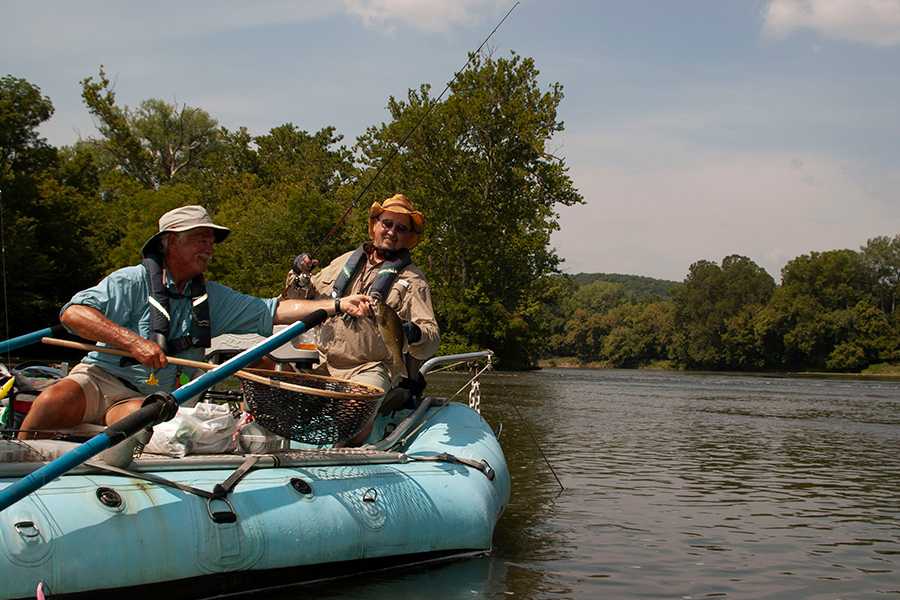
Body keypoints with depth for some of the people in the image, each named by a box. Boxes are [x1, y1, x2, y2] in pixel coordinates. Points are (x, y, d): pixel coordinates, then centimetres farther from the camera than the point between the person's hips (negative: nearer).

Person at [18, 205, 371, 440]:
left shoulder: (213, 298, 14)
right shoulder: (131, 282, -3)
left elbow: (274, 311, 9)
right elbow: (74, 313, -15)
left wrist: (337, 306, -3)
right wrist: (133, 341, -25)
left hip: (152, 396, 3)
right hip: (100, 377, -2)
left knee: (138, 416, -34)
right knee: (56, 402, -33)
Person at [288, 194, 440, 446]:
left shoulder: (412, 280, 3)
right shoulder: (344, 262, 18)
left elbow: (431, 339, -7)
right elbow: (304, 299, 31)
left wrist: (415, 335, -31)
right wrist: (299, 276, 9)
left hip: (372, 370, -6)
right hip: (325, 368, 6)